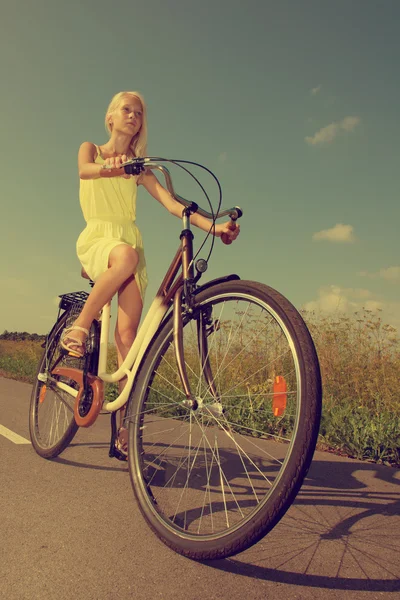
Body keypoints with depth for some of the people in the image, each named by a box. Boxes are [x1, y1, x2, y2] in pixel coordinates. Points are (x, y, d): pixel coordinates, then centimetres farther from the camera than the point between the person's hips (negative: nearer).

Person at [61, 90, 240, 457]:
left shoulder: (138, 167, 16)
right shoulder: (91, 149, 13)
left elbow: (171, 202, 1)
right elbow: (84, 169, -13)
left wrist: (213, 226, -16)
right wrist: (106, 167, -39)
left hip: (130, 242, 2)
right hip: (96, 239, -2)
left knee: (128, 333, -12)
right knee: (126, 256, -40)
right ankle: (79, 327, -21)